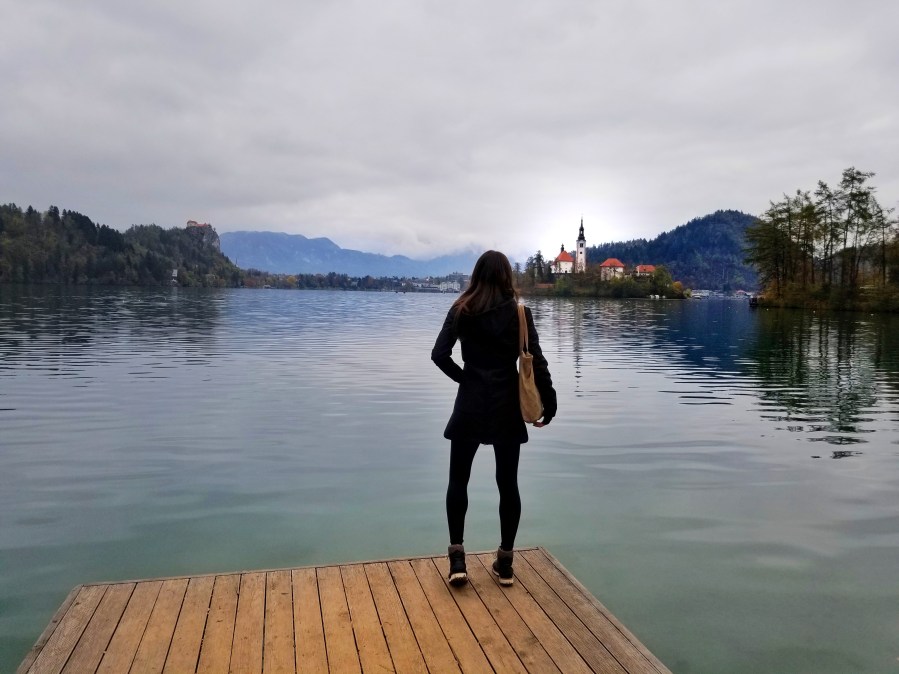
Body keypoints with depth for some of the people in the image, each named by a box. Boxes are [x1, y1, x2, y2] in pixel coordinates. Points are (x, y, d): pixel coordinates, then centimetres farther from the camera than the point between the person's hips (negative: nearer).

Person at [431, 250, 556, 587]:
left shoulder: (461, 310, -2)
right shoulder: (519, 313, -3)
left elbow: (440, 354, -10)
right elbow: (537, 362, -7)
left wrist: (463, 377, 6)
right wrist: (548, 403, 1)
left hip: (470, 403, 0)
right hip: (508, 405, 1)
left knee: (458, 479, 12)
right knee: (508, 482, 10)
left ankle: (457, 559, 7)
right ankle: (505, 563, 17)